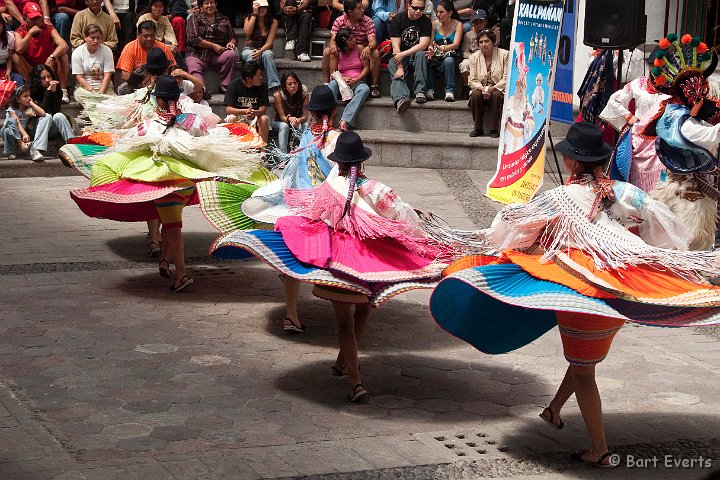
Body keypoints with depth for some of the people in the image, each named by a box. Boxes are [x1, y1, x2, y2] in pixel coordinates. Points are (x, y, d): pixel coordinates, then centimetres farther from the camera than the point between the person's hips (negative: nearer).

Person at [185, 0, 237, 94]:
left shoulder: (224, 19, 20)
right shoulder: (194, 18, 10)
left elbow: (233, 37, 24)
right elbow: (193, 38, -4)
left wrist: (231, 43, -3)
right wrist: (214, 46, -10)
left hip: (217, 55, 2)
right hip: (197, 54, -2)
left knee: (232, 54, -27)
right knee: (194, 70, -32)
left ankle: (224, 86, -20)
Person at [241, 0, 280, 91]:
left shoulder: (273, 22, 1)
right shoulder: (248, 19, 4)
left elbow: (269, 42, -8)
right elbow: (247, 32, -19)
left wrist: (260, 51, -27)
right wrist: (254, 14, -15)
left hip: (264, 49, 0)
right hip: (249, 49, 0)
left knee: (267, 54, -36)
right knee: (251, 56, -36)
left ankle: (275, 86, -47)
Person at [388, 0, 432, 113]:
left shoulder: (426, 22, -2)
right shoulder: (397, 19, -5)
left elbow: (423, 45, -13)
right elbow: (396, 45, -12)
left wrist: (403, 54, -23)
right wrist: (400, 67, -24)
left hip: (416, 54, 1)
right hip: (399, 55, -1)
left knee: (421, 54, -32)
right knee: (392, 67, -30)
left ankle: (420, 91, -33)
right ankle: (401, 98, -56)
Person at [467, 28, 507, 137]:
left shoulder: (504, 54, -2)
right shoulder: (474, 57, 7)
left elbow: (507, 79, -8)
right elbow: (472, 80, 2)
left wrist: (493, 88, -23)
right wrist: (482, 88, -19)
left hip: (498, 90, -2)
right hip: (481, 88, 2)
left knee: (496, 95, -35)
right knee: (475, 95, -30)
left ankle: (494, 129, -26)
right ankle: (478, 129, -19)